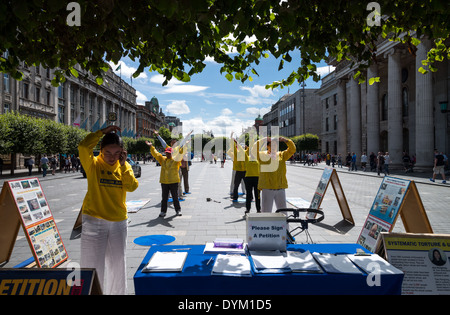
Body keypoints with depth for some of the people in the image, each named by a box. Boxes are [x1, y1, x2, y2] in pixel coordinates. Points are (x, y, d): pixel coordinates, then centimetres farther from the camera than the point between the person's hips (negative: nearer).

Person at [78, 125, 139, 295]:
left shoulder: (124, 167, 6)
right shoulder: (93, 164, -4)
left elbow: (132, 186, -8)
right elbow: (84, 146, -23)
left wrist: (123, 165, -12)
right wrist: (103, 131, -15)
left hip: (119, 222, 4)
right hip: (94, 222, -4)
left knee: (117, 264, 16)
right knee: (93, 266, 1)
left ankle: (116, 292, 34)